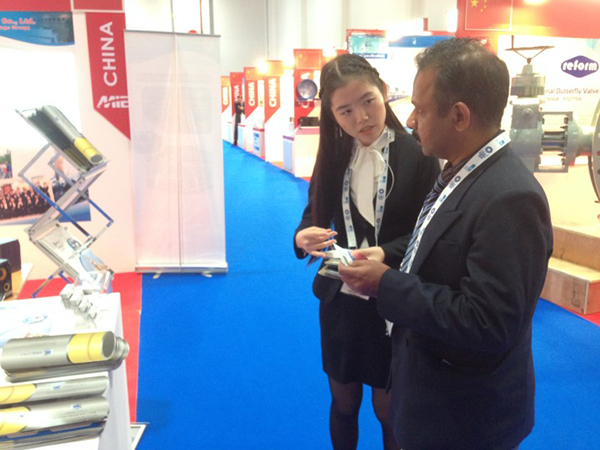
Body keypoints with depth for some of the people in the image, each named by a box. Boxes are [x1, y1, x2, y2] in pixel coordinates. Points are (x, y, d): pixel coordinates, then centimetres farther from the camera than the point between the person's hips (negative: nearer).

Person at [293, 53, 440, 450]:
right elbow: (316, 213, 3)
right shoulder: (334, 155, 1)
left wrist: (386, 254, -29)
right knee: (343, 402, 20)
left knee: (389, 408, 16)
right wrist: (304, 236, -20)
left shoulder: (418, 156, -12)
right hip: (339, 298, 4)